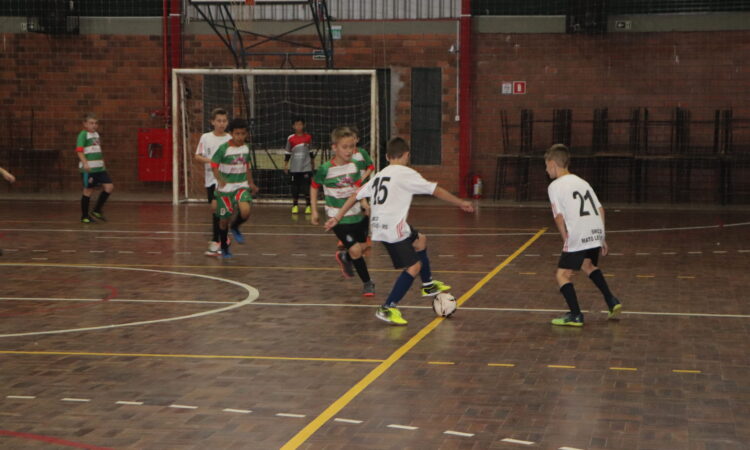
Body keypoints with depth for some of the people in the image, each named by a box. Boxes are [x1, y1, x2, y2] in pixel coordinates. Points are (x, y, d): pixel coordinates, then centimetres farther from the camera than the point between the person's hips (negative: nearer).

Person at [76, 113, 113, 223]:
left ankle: (97, 210, 12)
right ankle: (84, 216, 12)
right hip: (88, 168, -7)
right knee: (88, 190, -1)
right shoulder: (83, 135, -8)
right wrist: (85, 163, -28)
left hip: (100, 168, 7)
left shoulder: (96, 134, 15)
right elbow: (79, 151, -17)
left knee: (109, 186, 0)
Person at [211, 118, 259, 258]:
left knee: (245, 211, -24)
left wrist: (251, 184, 18)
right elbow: (214, 165, -8)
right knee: (224, 219, 4)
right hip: (225, 188, -3)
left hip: (241, 186, 3)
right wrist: (220, 180, -21)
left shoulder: (246, 148, 4)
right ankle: (224, 247, 26)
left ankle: (235, 228, 10)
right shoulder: (224, 148, -11)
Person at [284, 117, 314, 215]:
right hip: (294, 168, 0)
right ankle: (295, 205, 15)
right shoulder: (291, 139, -3)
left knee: (307, 186, -3)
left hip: (306, 167, 0)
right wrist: (285, 165, 6)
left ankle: (308, 206, 4)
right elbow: (288, 153, 7)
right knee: (295, 186, 5)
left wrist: (312, 163, 21)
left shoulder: (308, 137, 0)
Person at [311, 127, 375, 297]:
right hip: (339, 218, -4)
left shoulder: (355, 166, -2)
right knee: (355, 251, -10)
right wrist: (314, 211, 3)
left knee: (361, 247, 12)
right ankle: (367, 283, 11)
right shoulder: (325, 169, -13)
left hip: (358, 215, 4)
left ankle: (344, 257, 45)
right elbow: (314, 187, 2)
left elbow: (359, 188, -5)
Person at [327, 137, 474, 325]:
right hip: (393, 228, -9)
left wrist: (337, 218, 24)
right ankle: (387, 308, -11)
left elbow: (356, 196, 17)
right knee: (414, 266, -7)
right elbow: (435, 190, -4)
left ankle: (428, 285, 40)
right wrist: (460, 203, 5)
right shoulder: (406, 173, -5)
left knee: (420, 240, 27)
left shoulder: (379, 175, 16)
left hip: (378, 225, 9)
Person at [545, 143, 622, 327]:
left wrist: (566, 240, -2)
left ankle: (575, 315, -7)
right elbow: (600, 209, 16)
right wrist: (602, 238, 19)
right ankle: (612, 302, 25)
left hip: (577, 236, -7)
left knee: (563, 274, 3)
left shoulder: (555, 186, 0)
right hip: (596, 232, 7)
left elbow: (559, 216, -11)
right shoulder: (581, 182, 20)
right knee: (587, 265, 31)